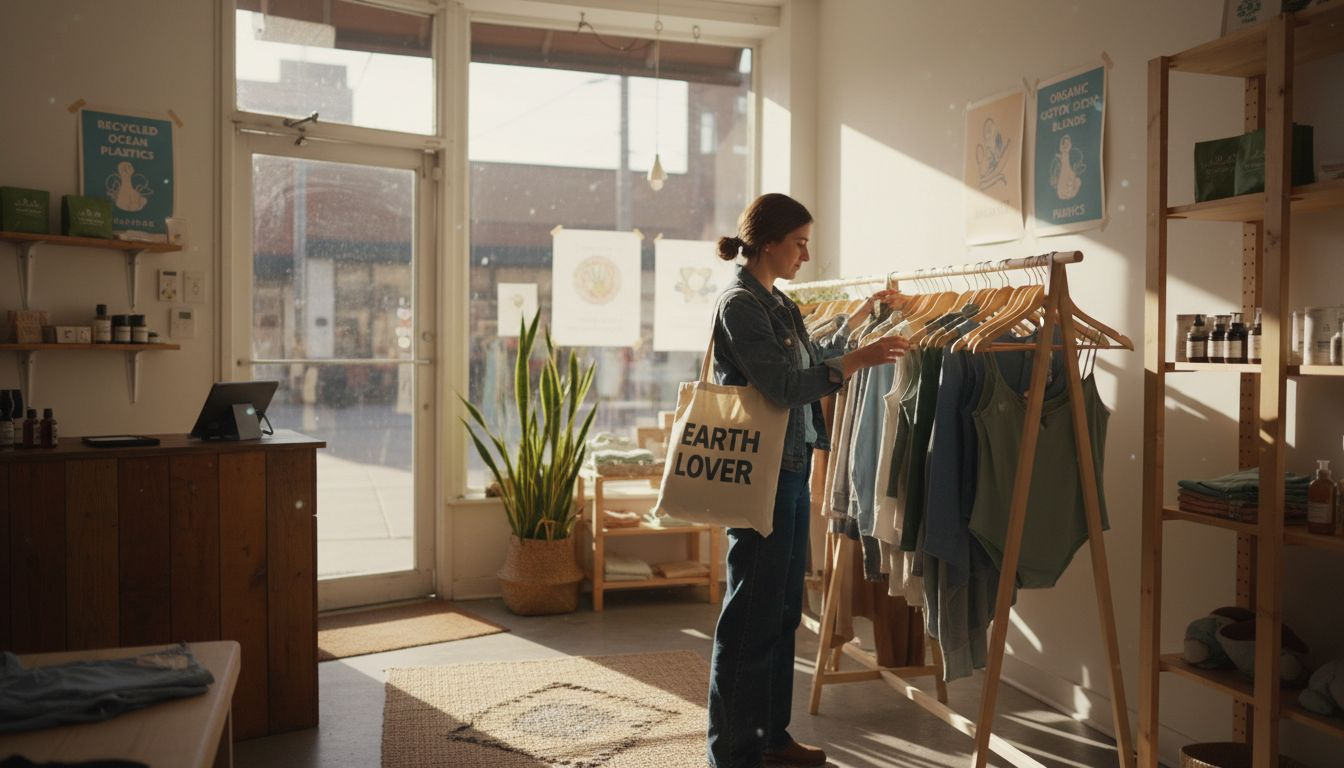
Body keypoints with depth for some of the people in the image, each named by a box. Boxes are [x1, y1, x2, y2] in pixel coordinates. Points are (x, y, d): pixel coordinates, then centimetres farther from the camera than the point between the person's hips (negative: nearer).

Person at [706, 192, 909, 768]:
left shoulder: (778, 304, 15)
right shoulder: (739, 304, -13)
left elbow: (814, 361, 30)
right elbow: (783, 385, -22)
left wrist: (862, 314, 26)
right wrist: (859, 360, -23)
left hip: (791, 473, 10)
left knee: (783, 611, 15)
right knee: (752, 616, -2)